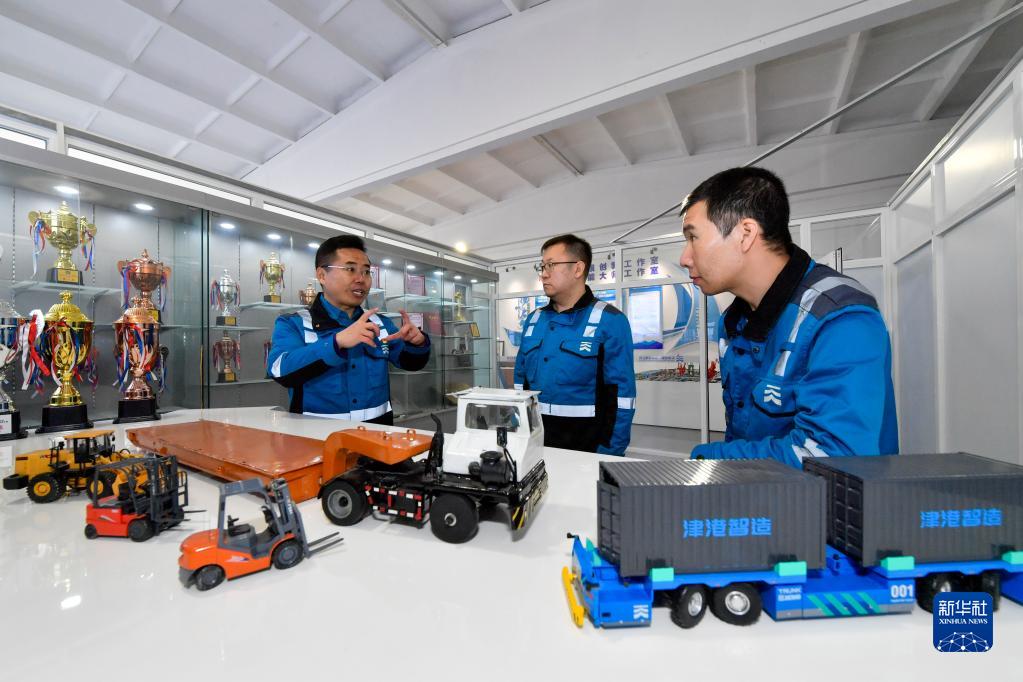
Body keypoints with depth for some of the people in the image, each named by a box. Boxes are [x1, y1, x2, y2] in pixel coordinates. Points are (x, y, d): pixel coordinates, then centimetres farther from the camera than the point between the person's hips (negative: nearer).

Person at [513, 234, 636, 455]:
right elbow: (521, 377, 11)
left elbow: (622, 393, -13)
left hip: (586, 441, -5)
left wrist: (608, 453, -16)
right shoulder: (534, 319, 6)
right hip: (534, 436, 5)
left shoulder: (610, 320, -11)